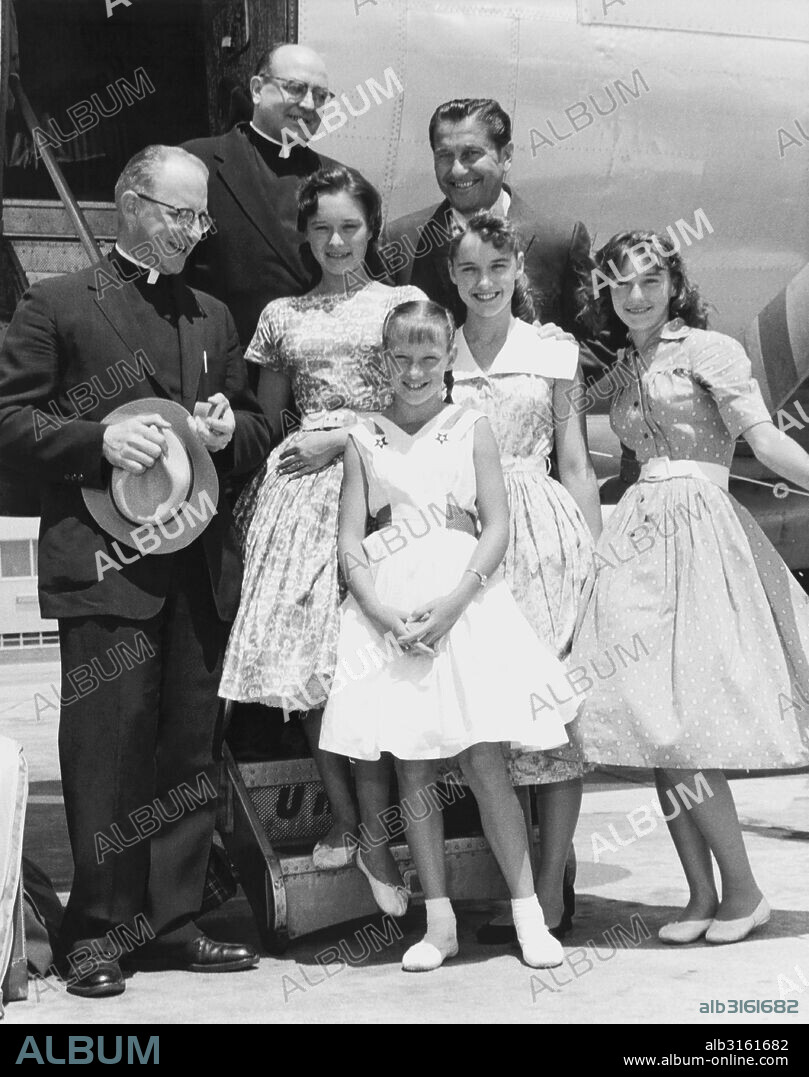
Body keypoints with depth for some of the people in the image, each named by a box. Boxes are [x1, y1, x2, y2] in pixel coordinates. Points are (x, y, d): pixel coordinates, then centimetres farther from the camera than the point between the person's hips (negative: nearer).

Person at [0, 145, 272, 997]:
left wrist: (229, 431, 1)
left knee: (190, 748, 8)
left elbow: (256, 429, 24)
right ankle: (96, 932, 9)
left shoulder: (212, 317, 20)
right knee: (108, 747, -4)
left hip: (199, 566, 6)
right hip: (105, 564, -5)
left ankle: (172, 923, 19)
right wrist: (100, 440, -16)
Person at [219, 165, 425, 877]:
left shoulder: (403, 303, 7)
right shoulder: (283, 315, 16)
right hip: (300, 488, 3)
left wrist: (340, 439, -7)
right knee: (307, 659, -3)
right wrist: (294, 450, 4)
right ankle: (344, 818, 8)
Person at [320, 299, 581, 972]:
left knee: (485, 761, -6)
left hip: (464, 599, -1)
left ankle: (528, 911, 3)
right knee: (412, 770, 3)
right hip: (388, 608, 2)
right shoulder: (364, 439, 9)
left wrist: (451, 604, -14)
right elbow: (350, 542, 4)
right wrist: (383, 612, -13)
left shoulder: (471, 427, 6)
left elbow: (497, 527, -1)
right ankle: (440, 922, 11)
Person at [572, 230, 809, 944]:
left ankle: (743, 892, 1)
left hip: (696, 532, -6)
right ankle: (703, 894, 10)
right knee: (653, 723, 2)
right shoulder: (623, 373, 20)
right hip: (638, 540, 6)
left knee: (673, 721, -12)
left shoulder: (707, 349, 1)